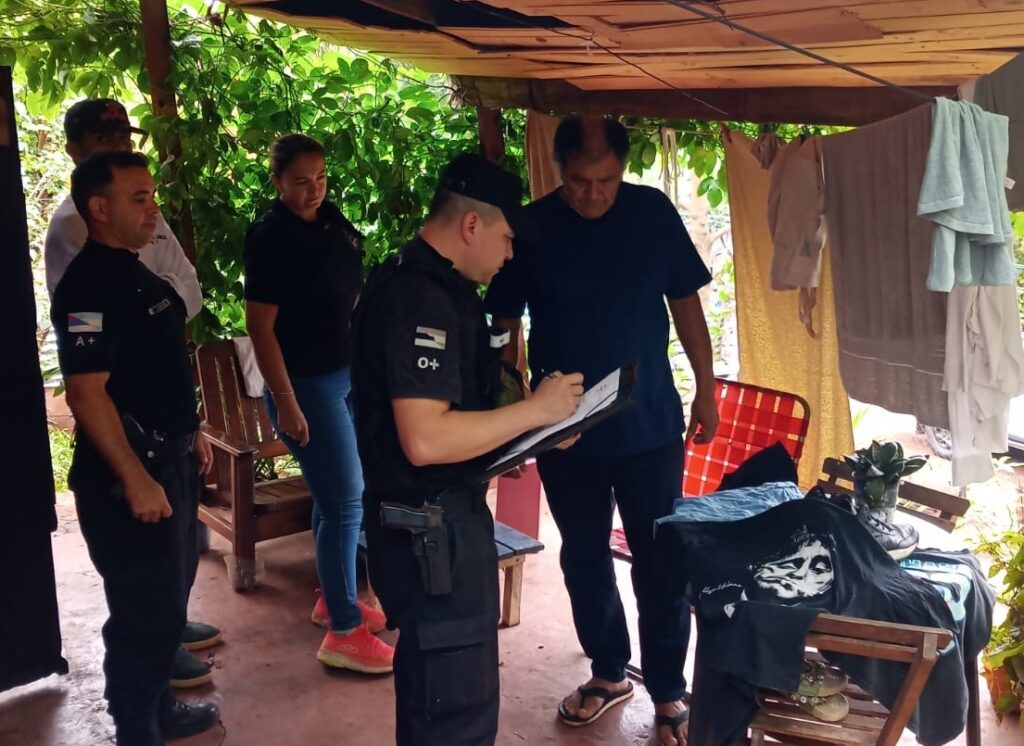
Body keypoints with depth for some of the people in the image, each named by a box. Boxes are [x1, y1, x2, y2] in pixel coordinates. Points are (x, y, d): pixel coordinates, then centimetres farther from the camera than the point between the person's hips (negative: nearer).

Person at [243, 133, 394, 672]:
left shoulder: (332, 222, 7)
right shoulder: (270, 238, -14)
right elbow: (260, 326, -16)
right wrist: (285, 403, -19)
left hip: (349, 374, 8)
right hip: (306, 383, -8)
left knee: (333, 494, 17)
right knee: (346, 502, -6)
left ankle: (333, 598, 32)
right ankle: (343, 633, 2)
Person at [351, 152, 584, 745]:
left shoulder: (426, 283, 11)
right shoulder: (421, 298, -22)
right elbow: (425, 440, -30)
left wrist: (525, 430, 8)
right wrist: (536, 411, -21)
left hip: (438, 517, 11)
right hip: (433, 526, -11)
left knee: (432, 685, 24)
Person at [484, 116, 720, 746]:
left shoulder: (654, 212, -6)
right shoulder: (532, 227, -7)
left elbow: (686, 304, 2)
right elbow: (506, 322, -1)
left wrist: (706, 390, 3)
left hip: (650, 426, -1)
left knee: (659, 560, 5)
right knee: (584, 557, 14)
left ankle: (669, 693, 20)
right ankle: (609, 673, 34)